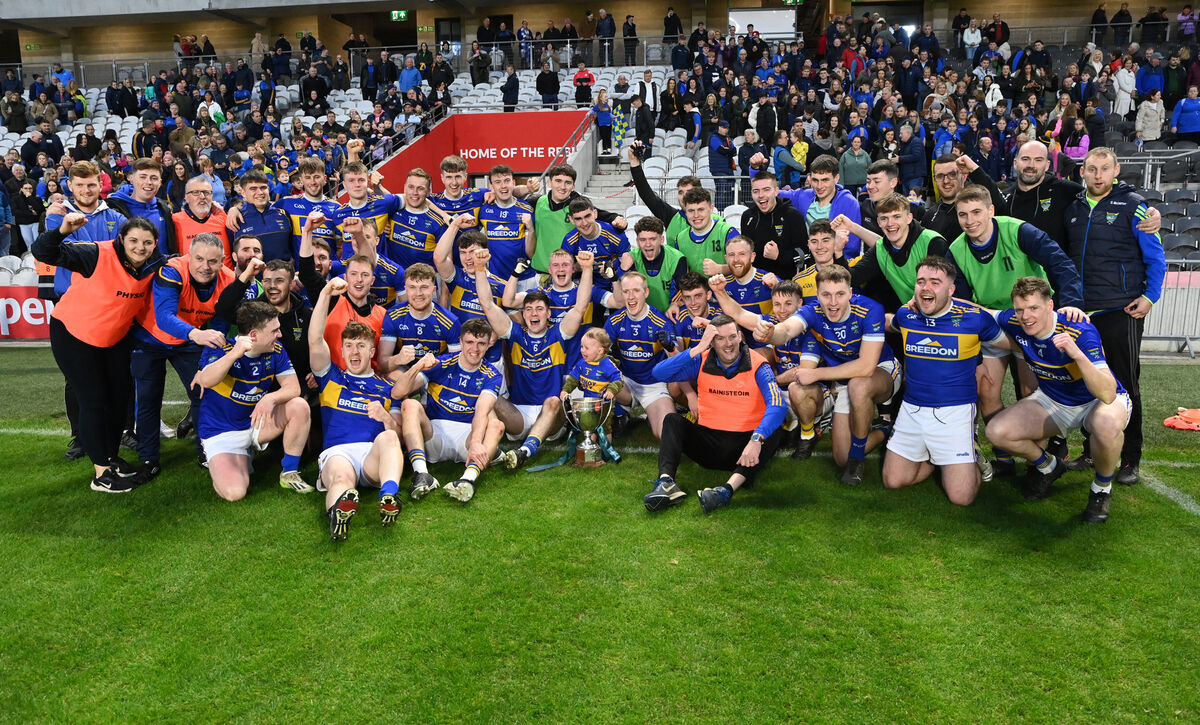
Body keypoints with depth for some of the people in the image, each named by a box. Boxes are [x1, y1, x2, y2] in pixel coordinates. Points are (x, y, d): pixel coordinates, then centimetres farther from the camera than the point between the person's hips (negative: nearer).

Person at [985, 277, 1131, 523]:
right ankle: (1047, 466, 16)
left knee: (1107, 423, -42)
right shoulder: (1013, 323, -18)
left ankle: (1102, 488, -9)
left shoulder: (1081, 332, -33)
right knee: (997, 431, -18)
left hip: (1096, 401, -5)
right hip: (1052, 401, 5)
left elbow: (1107, 395, -44)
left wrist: (1078, 355, -56)